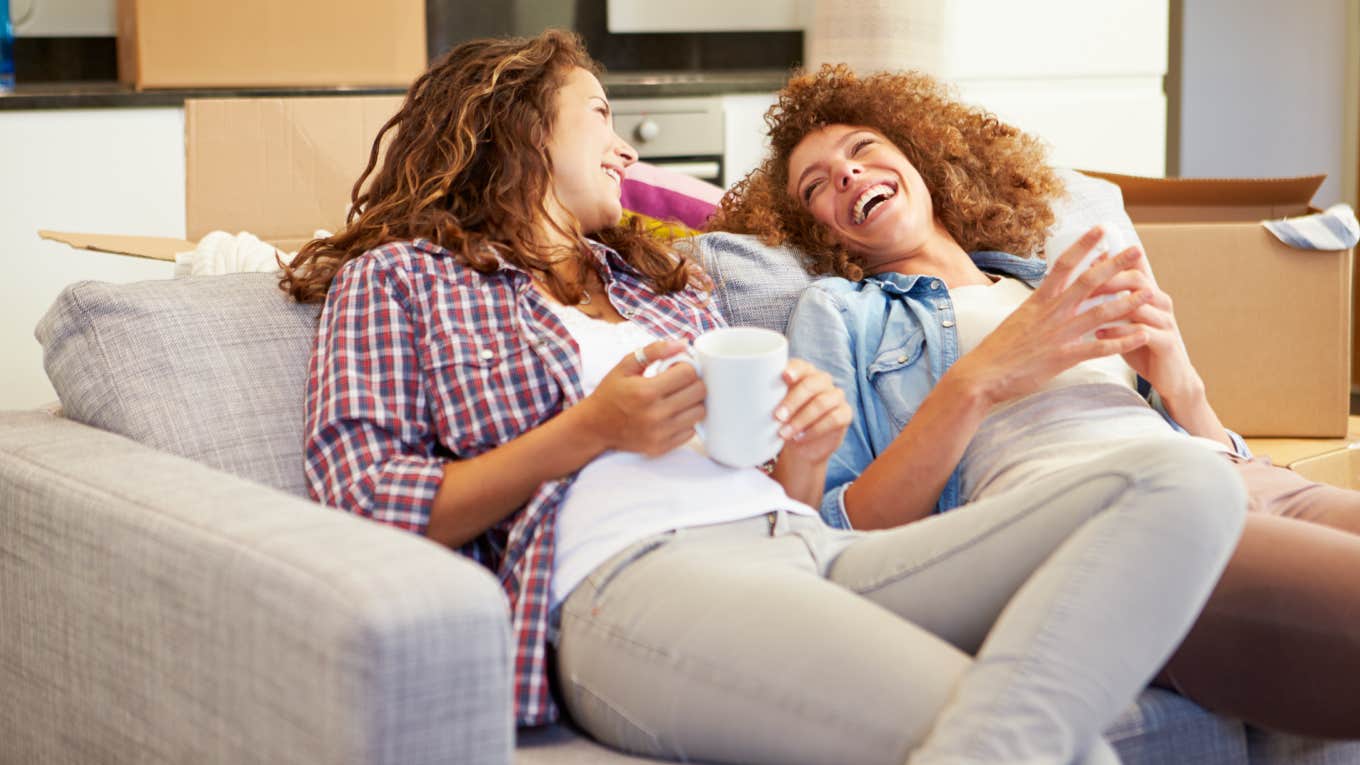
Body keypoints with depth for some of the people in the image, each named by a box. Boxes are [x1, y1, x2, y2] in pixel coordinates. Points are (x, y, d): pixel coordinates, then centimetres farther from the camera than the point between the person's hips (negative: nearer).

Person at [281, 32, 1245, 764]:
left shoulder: (662, 278, 35)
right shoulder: (398, 276, 19)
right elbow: (366, 509, 3)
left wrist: (805, 454, 5)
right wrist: (587, 431, -4)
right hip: (629, 581, -7)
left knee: (1188, 484, -24)